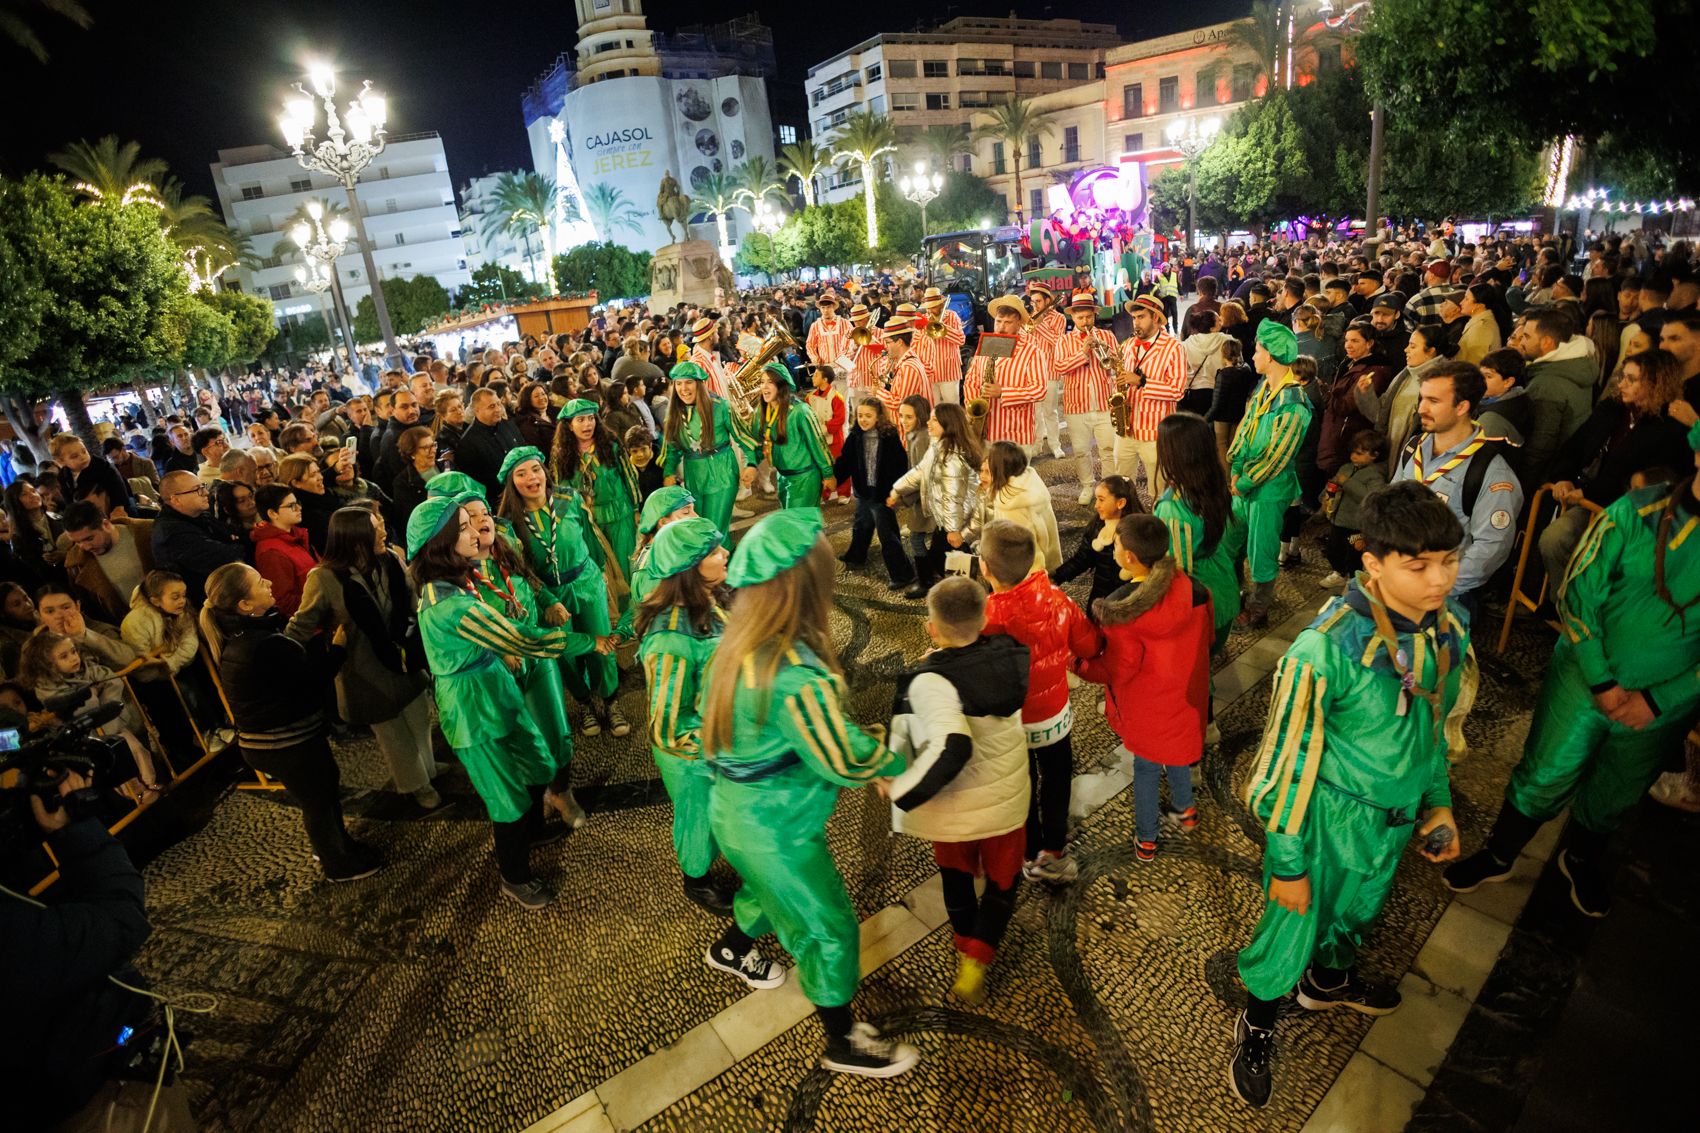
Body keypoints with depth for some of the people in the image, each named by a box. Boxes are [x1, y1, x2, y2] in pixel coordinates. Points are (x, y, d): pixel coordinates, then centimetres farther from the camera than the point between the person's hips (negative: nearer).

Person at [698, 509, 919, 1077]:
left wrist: (862, 743, 6)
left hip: (738, 809, 9)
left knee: (770, 888, 35)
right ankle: (844, 1044, 34)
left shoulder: (741, 642, -8)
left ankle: (731, 950, 62)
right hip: (774, 826, -8)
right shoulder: (796, 673, -36)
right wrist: (897, 761, -9)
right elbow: (846, 760, -27)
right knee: (828, 928, 12)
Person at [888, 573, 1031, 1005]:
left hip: (955, 806, -2)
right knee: (1003, 879, 24)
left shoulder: (930, 681, -31)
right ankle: (975, 962, 15)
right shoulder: (1009, 655, -15)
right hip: (1007, 799, 3)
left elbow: (950, 748, -43)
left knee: (957, 875, 28)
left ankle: (965, 948, 46)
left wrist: (901, 790, -32)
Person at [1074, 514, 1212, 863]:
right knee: (1176, 750, 30)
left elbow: (1117, 670, -22)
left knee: (1146, 765, 17)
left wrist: (1078, 665, -6)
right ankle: (1183, 809, 53)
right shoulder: (1194, 589, -16)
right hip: (1185, 694, 4)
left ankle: (1146, 840, 33)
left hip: (1145, 704, -4)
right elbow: (1206, 637, 1)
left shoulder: (1120, 609, -32)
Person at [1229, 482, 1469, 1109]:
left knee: (1358, 908, 31)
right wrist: (1286, 863, -15)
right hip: (1327, 820, -6)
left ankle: (1328, 979, 62)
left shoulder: (1448, 622, -12)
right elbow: (1289, 761, -23)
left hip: (1397, 816, 6)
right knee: (1292, 926, 14)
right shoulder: (1328, 647, -33)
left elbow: (1438, 723, 7)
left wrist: (1439, 801, 13)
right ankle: (1256, 1026, 43)